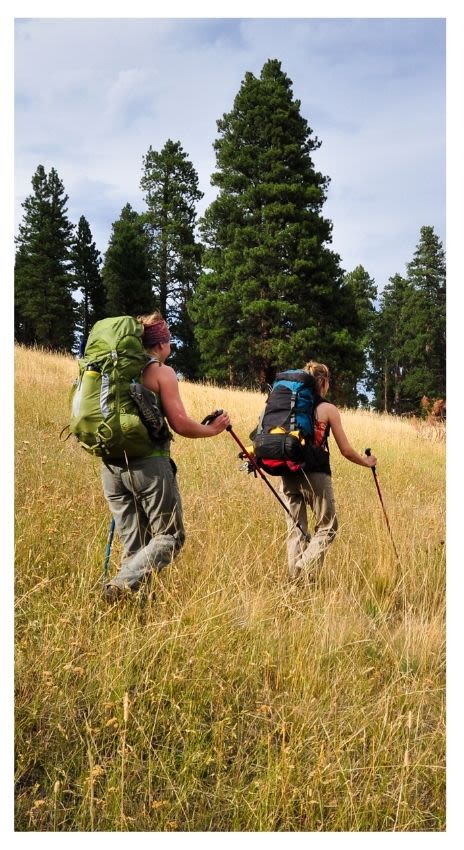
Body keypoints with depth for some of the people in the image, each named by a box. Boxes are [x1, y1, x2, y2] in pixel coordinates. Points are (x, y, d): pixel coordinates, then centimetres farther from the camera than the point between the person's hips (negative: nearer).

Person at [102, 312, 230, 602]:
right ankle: (122, 585, -15)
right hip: (148, 464, -7)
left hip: (112, 466, 7)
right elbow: (181, 425, -9)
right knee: (170, 537, 2)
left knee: (133, 545, 13)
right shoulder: (161, 372, -4)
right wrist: (213, 429, 8)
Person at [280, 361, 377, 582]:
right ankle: (306, 571, -9)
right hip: (315, 475, -4)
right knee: (327, 527, 8)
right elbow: (346, 451, 2)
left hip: (289, 473, 4)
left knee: (295, 528, 12)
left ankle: (294, 577, 10)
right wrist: (366, 462, 17)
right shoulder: (328, 409, -1)